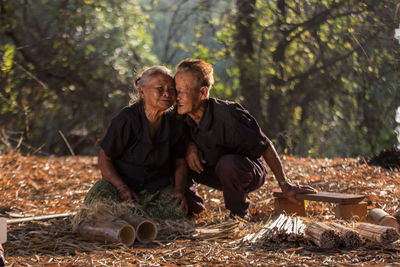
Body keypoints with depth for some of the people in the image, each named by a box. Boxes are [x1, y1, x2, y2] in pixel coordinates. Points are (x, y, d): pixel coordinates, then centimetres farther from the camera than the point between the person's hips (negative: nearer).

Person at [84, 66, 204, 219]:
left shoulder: (175, 122, -4)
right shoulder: (126, 120, -16)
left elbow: (180, 162, 8)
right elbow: (104, 159, -10)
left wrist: (179, 189, -11)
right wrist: (122, 188, -23)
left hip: (158, 186, 3)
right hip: (121, 180, -3)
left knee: (178, 209, -28)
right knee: (97, 200, -34)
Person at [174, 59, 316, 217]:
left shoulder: (227, 113, -30)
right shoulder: (185, 117, -12)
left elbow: (264, 146, -22)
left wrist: (285, 185, -19)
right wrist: (191, 146, -15)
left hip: (250, 173, -5)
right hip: (217, 170, 5)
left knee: (228, 163, -39)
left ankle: (239, 214, -13)